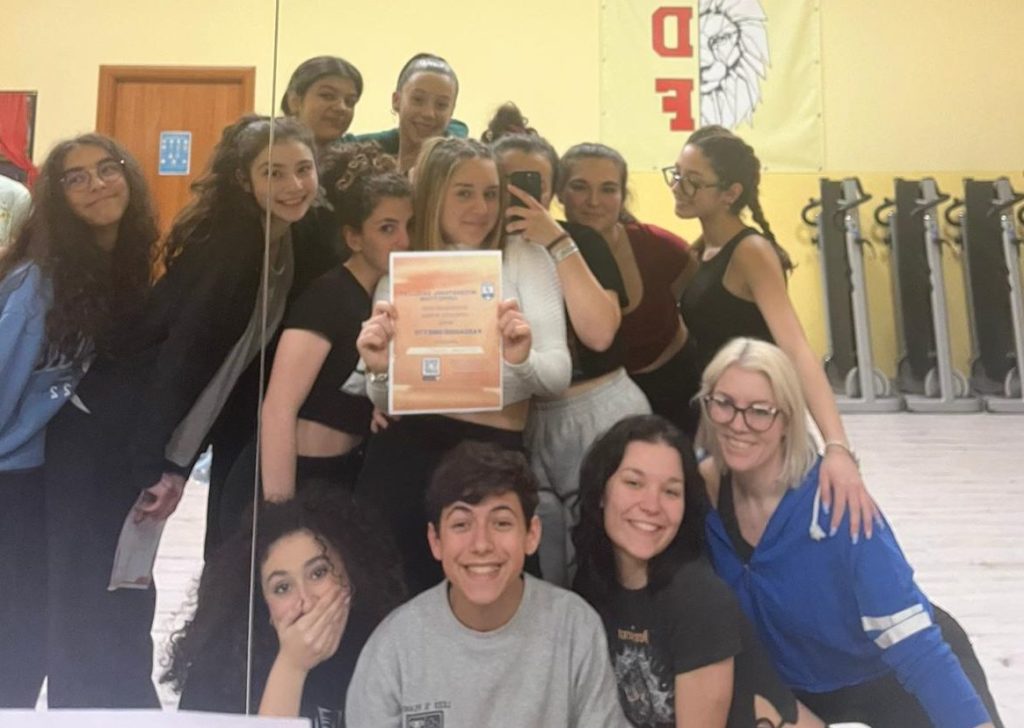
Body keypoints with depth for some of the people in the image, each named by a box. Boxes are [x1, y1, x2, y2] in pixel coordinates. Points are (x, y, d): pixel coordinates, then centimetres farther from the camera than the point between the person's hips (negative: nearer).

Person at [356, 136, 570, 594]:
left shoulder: (525, 259, 3)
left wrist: (523, 361, -30)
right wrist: (378, 371, -16)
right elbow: (386, 400, 6)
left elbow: (559, 373, -9)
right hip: (406, 452, 2)